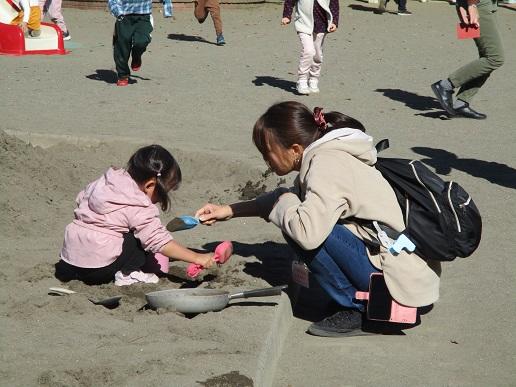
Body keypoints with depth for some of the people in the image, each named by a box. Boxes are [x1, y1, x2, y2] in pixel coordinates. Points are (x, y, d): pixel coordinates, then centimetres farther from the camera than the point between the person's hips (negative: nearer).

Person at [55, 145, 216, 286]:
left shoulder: (103, 182, 8)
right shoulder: (140, 207, -15)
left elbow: (80, 198, 23)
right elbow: (160, 241, -17)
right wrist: (197, 258, -15)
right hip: (99, 267, -8)